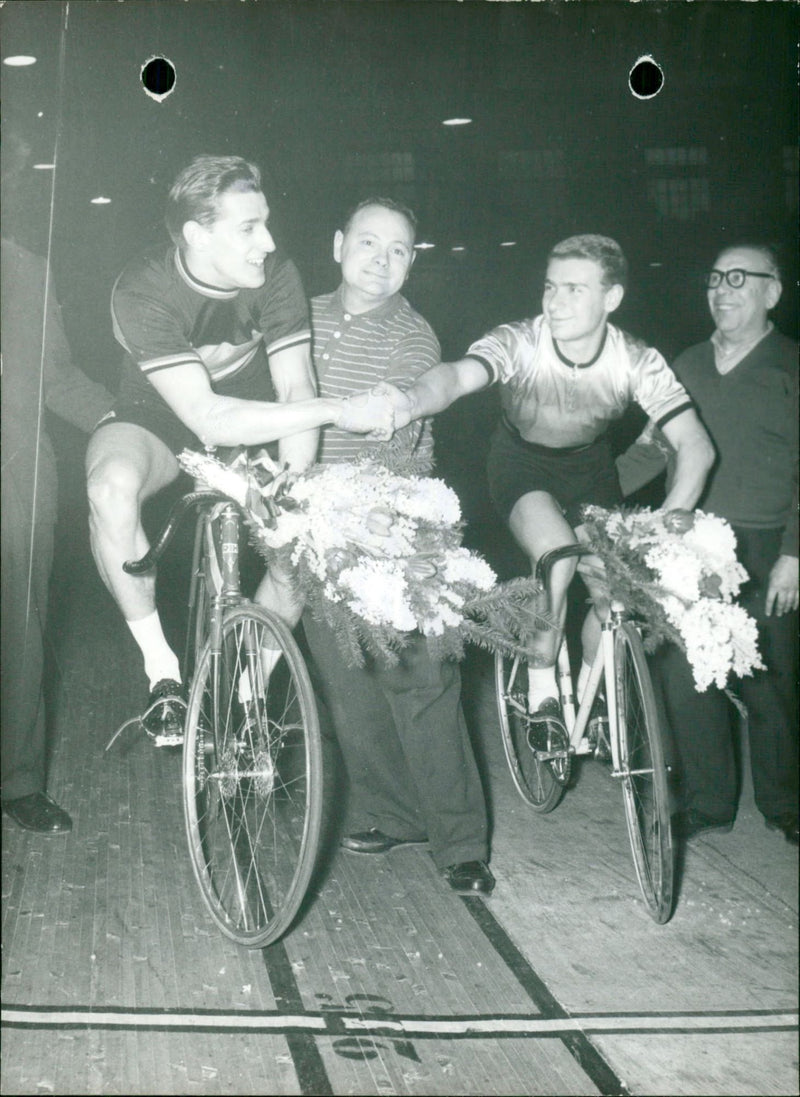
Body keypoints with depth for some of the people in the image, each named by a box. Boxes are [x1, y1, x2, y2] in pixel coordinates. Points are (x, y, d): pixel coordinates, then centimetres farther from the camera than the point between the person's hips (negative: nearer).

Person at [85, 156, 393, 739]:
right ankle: (162, 671, -21)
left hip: (253, 427, 3)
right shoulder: (144, 292, -31)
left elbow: (296, 392, -21)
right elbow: (209, 421, -38)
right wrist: (338, 410, -44)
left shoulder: (277, 276, -20)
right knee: (113, 484, -37)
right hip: (156, 423, -3)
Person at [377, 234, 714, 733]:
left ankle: (586, 702, 19)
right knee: (557, 556, -29)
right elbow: (457, 374, -50)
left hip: (589, 467, 3)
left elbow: (696, 446, -27)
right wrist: (412, 403, -74)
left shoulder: (637, 362, -26)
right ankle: (542, 693, -9)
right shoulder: (519, 343, -31)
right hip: (522, 463, -2)